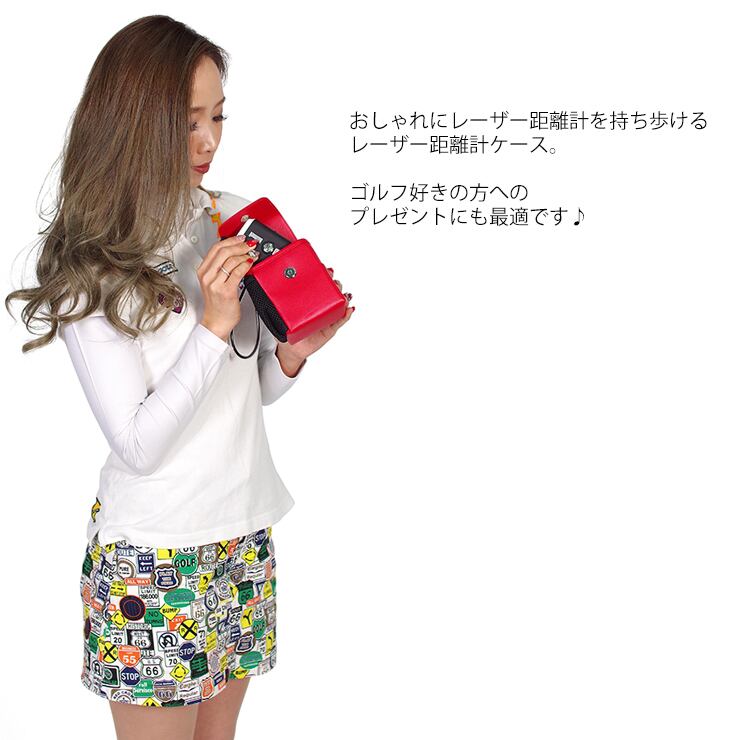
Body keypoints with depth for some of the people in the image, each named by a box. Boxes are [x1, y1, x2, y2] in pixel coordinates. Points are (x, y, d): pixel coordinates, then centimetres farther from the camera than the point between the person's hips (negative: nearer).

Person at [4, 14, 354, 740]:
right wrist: (213, 324, -25)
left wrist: (292, 354, -11)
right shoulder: (91, 266, -14)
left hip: (246, 527, 5)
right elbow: (137, 445, -18)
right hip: (155, 551, -5)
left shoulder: (231, 218, 1)